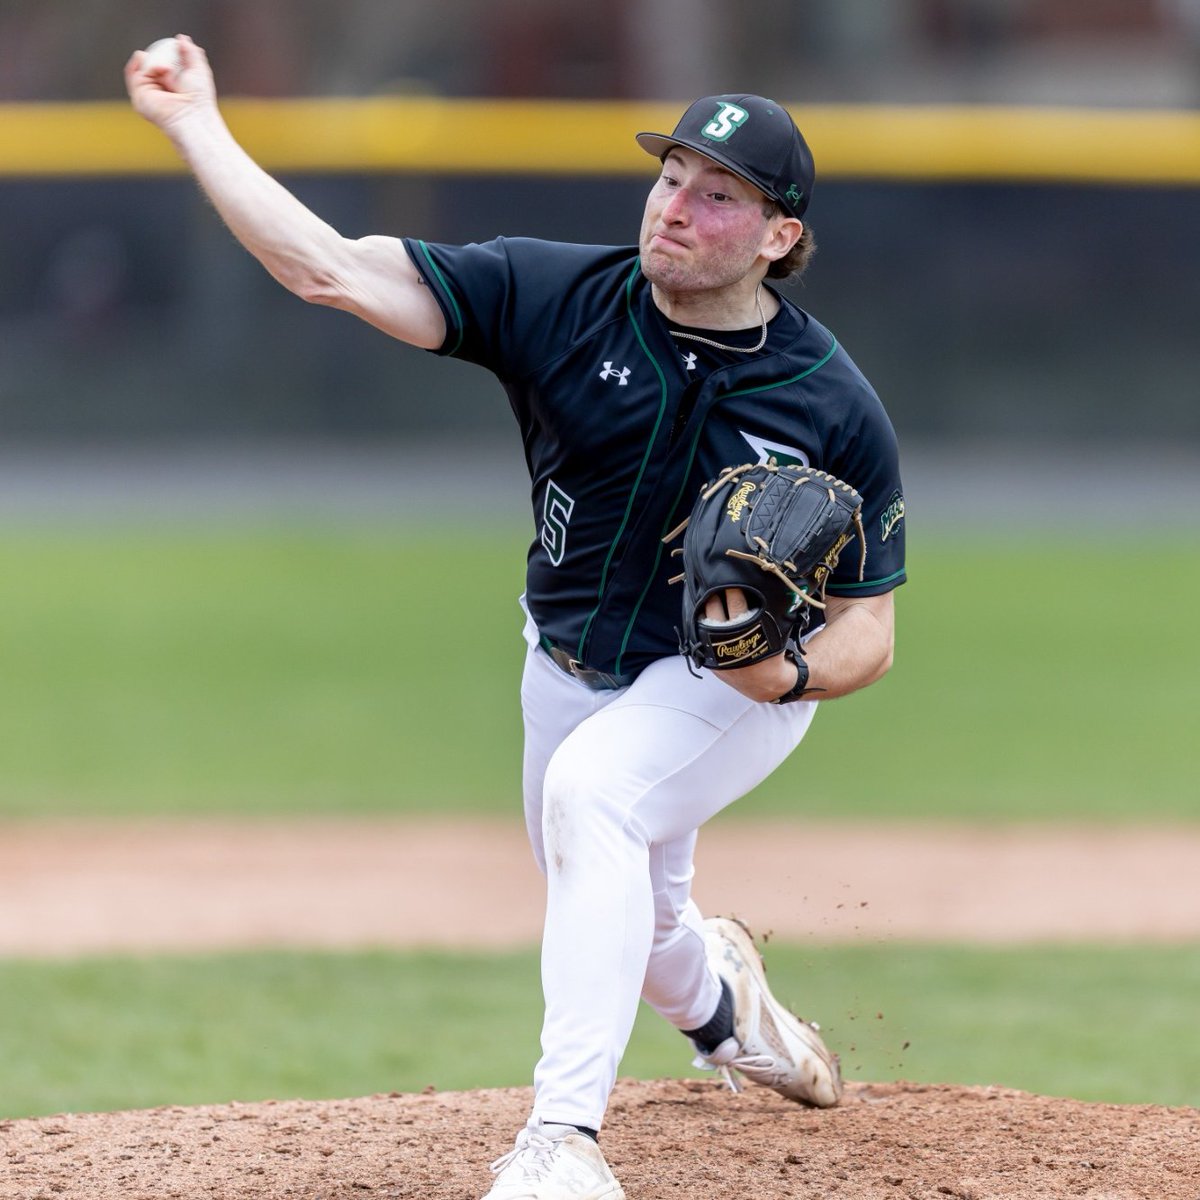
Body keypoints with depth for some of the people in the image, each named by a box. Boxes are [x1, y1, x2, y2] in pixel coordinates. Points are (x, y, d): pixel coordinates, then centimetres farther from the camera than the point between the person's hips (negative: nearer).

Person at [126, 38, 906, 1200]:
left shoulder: (836, 408, -21)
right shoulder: (557, 298, -18)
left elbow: (867, 632, -15)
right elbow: (333, 270, -24)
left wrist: (792, 672, -37)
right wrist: (197, 127, -31)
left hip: (740, 682, -4)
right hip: (571, 668, 4)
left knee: (591, 790, -34)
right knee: (631, 930, 20)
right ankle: (718, 1003, 60)